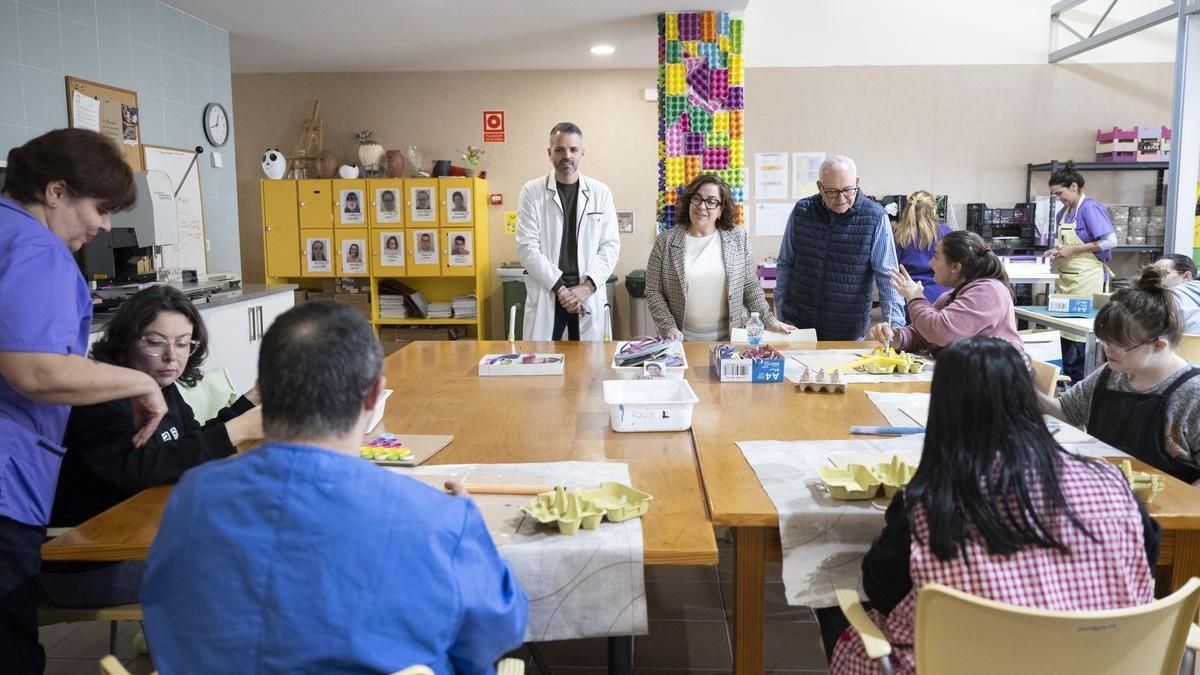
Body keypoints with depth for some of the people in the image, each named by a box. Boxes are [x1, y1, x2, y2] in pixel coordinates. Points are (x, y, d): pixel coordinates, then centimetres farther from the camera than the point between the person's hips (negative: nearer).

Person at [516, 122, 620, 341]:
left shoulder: (600, 192, 6)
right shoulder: (532, 192, 1)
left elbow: (611, 245, 4)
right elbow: (527, 247, -4)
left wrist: (587, 286, -9)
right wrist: (560, 288, -11)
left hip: (589, 296, 1)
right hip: (544, 295, -1)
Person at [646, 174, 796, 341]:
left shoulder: (738, 239, 1)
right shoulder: (665, 242, -2)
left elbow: (751, 287, 6)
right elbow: (654, 292, -2)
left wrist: (769, 320, -2)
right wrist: (669, 327, -13)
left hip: (727, 339, 1)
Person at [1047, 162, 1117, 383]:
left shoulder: (1090, 208, -12)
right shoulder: (1064, 212, 12)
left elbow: (1110, 241, -17)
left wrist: (1073, 249, -15)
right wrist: (1059, 252, 4)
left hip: (1085, 278, -8)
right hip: (1065, 277, 8)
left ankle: (1079, 380, 4)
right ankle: (1067, 378, 19)